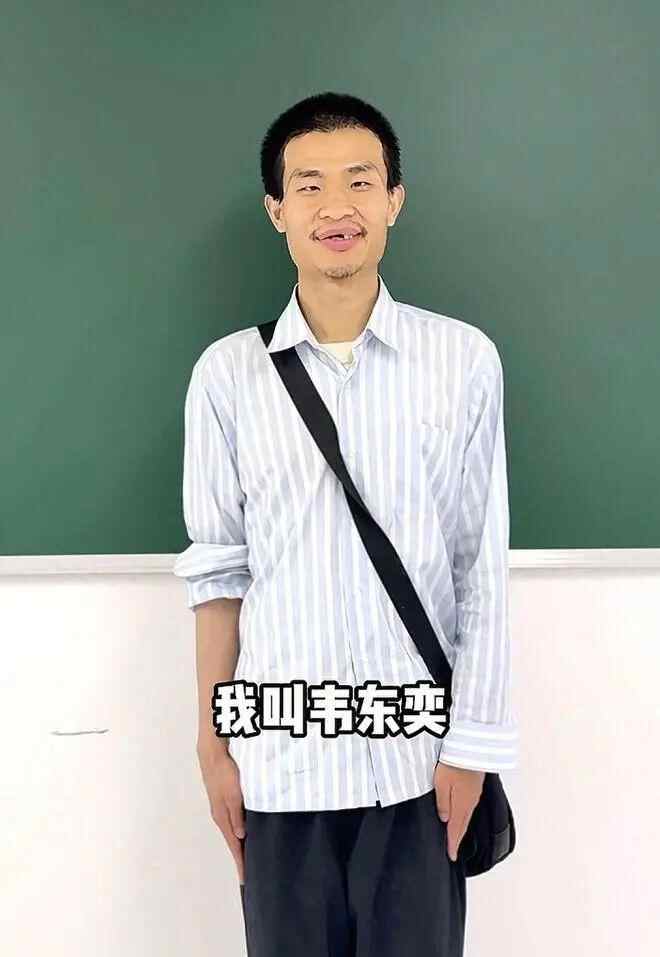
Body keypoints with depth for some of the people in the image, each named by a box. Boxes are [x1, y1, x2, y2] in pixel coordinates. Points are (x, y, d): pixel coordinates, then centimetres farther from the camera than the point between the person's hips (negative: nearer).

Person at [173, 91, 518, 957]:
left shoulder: (464, 359, -6)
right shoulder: (228, 373, -4)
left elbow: (483, 570, -3)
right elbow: (218, 570, 1)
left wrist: (471, 745, -2)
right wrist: (213, 742, 4)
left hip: (416, 754, 0)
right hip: (279, 756, 1)